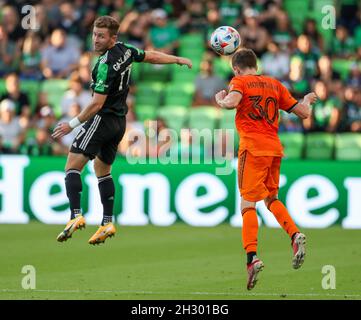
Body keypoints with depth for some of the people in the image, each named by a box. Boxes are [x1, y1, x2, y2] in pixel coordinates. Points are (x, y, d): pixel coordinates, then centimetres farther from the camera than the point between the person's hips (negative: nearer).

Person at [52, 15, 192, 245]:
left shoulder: (105, 64, -22)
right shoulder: (125, 50, 2)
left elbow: (97, 104, -23)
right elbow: (151, 56, 19)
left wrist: (72, 124, -18)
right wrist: (179, 60, 35)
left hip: (102, 120, -9)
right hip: (120, 122, 9)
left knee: (72, 166, -11)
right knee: (103, 170, 20)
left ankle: (76, 216, -26)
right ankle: (108, 223, 16)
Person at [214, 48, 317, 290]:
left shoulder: (240, 82, 3)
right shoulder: (274, 84, 17)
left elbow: (231, 103, -19)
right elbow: (303, 113, 19)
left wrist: (220, 100, 3)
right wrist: (308, 100, 41)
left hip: (253, 147, -5)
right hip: (275, 148, 5)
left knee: (248, 203, -6)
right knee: (271, 198, 21)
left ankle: (252, 258, -20)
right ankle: (295, 235, -2)